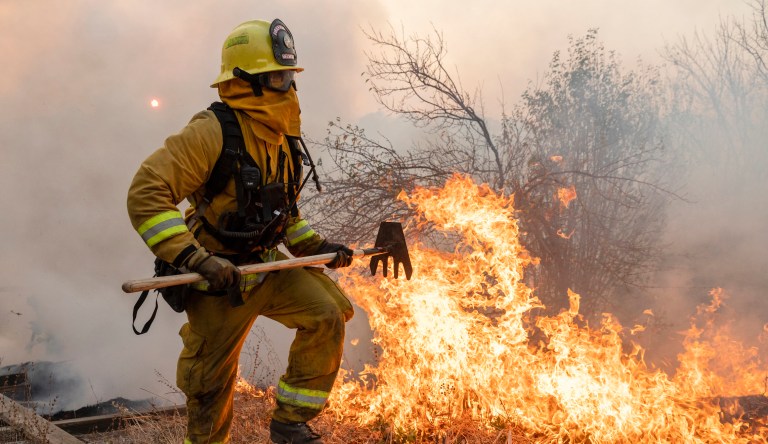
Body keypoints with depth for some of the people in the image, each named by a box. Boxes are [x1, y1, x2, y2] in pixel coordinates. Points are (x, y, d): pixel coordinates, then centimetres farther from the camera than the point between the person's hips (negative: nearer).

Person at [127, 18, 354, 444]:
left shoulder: (283, 140, 5)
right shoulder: (211, 133, -21)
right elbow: (146, 194, -28)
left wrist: (318, 246, 7)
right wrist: (196, 258, -33)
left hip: (268, 268, 6)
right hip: (218, 281, -6)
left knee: (328, 315, -12)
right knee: (211, 383, 6)